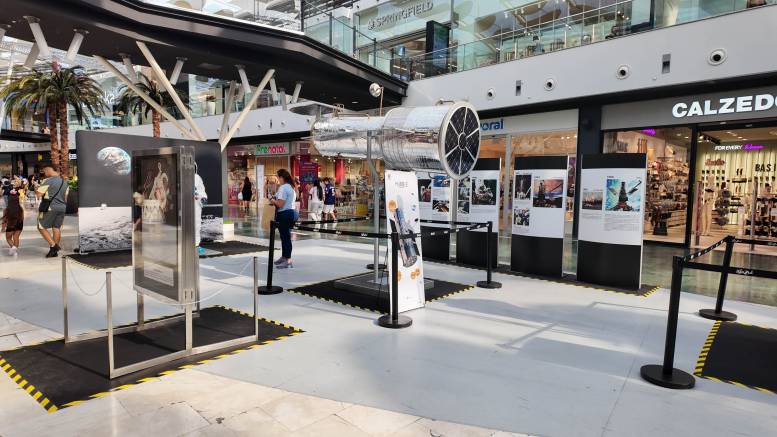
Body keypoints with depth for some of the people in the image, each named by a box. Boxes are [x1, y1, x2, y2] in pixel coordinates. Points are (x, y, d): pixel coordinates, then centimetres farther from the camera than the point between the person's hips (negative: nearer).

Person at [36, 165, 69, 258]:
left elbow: (39, 194, -10)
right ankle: (54, 251, 12)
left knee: (42, 227, 5)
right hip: (62, 208, 7)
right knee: (57, 228, 9)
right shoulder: (64, 182, 13)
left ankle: (53, 246, -6)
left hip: (49, 207, -7)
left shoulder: (48, 181, -11)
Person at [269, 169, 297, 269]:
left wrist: (273, 201, -3)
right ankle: (284, 257, 30)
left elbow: (280, 204, -21)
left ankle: (288, 261, -3)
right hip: (291, 212, 10)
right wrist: (276, 200, 15)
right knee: (285, 236, 18)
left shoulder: (283, 188, -16)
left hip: (284, 214, -10)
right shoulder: (291, 187, 15)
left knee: (285, 237, -6)